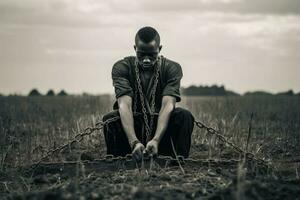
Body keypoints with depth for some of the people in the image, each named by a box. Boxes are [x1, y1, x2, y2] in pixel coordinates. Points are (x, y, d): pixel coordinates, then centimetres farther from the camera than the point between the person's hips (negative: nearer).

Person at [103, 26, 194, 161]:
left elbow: (168, 105, -23)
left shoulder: (172, 68, -8)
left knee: (184, 116, -29)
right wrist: (134, 142, -41)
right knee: (109, 119, -31)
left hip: (161, 127, 1)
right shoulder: (121, 68, -10)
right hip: (131, 126, 0)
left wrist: (156, 140, -40)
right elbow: (124, 105, -24)